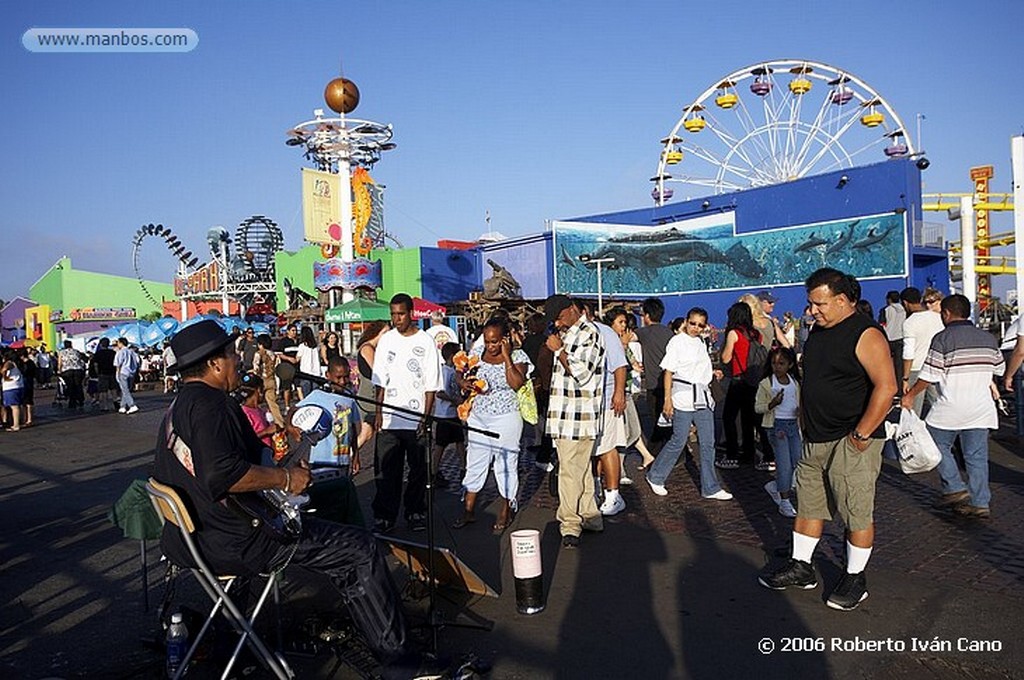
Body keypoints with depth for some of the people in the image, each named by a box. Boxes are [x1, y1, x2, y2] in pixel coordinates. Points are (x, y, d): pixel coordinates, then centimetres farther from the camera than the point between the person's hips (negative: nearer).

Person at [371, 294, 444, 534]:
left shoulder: (426, 341, -1)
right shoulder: (386, 340, 8)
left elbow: (431, 385, -2)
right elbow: (380, 381, 10)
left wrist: (426, 417, -8)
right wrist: (379, 413, 3)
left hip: (416, 420, -2)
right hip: (389, 419, 2)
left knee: (418, 469, 7)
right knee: (386, 470, 0)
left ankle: (415, 512, 20)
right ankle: (384, 516, 9)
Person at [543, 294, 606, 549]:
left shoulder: (589, 334, -12)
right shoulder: (568, 333, 17)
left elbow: (581, 372, -22)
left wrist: (558, 350, -16)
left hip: (577, 416, -10)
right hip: (566, 415, 10)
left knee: (570, 470, -6)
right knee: (580, 469, 16)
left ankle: (570, 526, 2)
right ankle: (590, 517, 25)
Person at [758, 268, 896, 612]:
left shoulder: (865, 335, -15)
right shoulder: (819, 331, 12)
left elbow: (886, 387, -21)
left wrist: (861, 435, -20)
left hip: (851, 443, -8)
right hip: (815, 439, 9)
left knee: (857, 512, 3)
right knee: (808, 505, 15)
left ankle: (855, 578, 18)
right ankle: (801, 566, 27)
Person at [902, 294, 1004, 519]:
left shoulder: (943, 338, -11)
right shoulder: (988, 338, 8)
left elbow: (929, 376, -13)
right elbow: (998, 368, 19)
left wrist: (910, 395, -1)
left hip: (951, 407, -6)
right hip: (981, 408, 6)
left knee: (939, 445, 13)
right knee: (977, 455, 9)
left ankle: (955, 489, 7)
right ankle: (979, 503, 12)